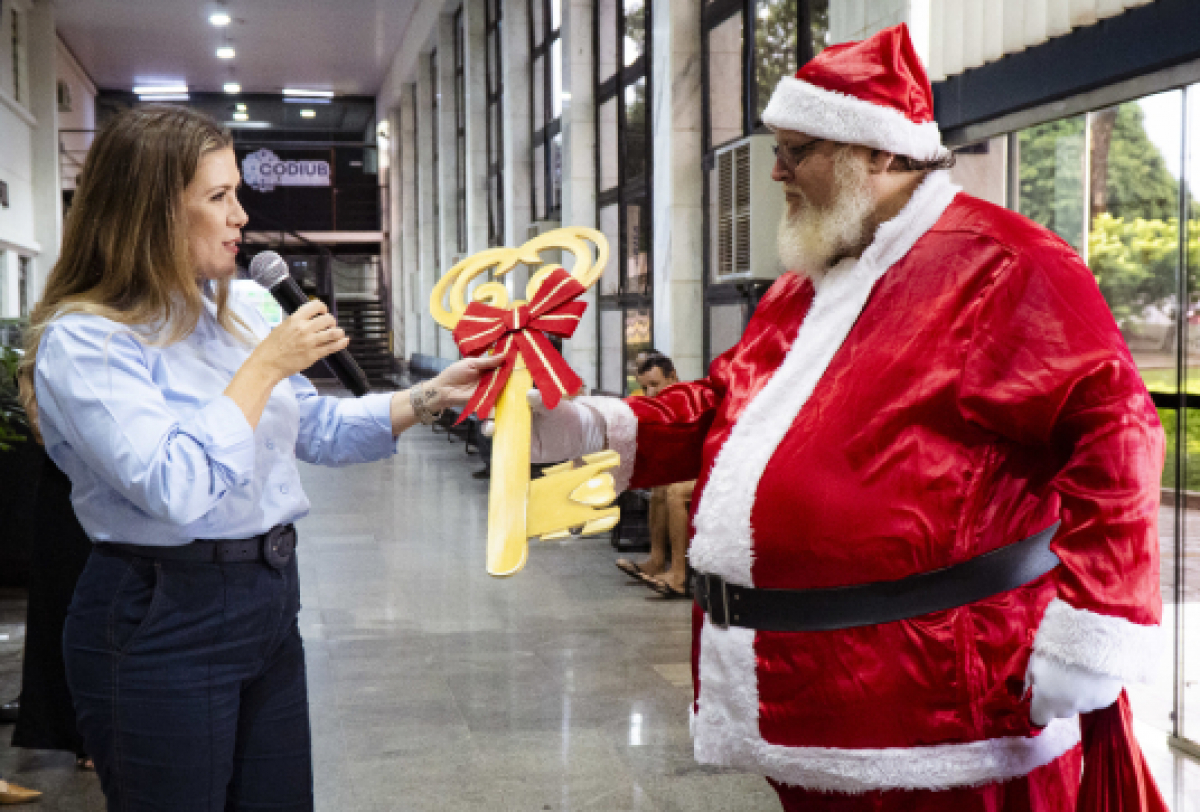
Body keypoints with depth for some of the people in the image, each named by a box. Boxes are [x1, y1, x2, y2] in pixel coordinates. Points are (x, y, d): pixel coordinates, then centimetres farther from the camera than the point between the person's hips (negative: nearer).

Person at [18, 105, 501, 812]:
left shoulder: (231, 316, 10)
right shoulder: (83, 341, -16)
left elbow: (318, 429, 15)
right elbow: (176, 489, -27)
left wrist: (435, 395, 4)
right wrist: (266, 366, -20)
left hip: (268, 601, 8)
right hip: (163, 621, -8)